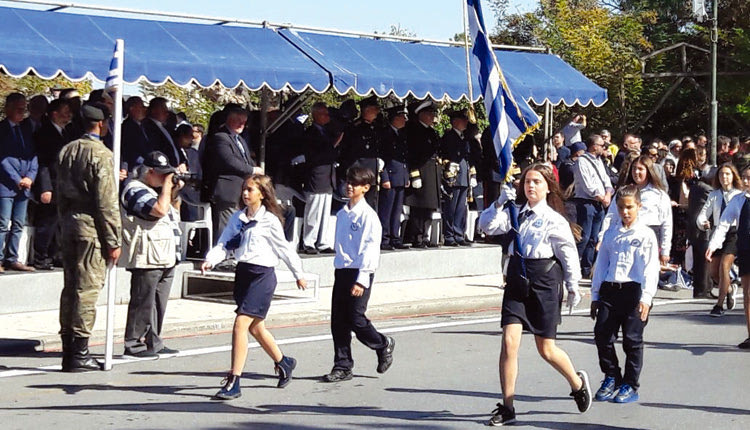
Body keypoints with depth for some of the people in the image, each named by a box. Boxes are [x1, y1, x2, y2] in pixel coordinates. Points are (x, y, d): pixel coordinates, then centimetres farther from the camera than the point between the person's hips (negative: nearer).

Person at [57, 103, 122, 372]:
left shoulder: (66, 151, 10)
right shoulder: (102, 155, -12)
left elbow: (60, 193, 14)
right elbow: (107, 202, -15)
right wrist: (113, 241, -11)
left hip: (70, 222, 7)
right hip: (92, 227, -7)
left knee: (70, 286, 11)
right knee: (88, 288, -4)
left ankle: (68, 349, 15)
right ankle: (79, 352, -2)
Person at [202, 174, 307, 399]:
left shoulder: (270, 220, -9)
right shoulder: (237, 218, 8)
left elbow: (284, 248, 0)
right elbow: (224, 244, 5)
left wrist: (298, 274, 10)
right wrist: (210, 260, -14)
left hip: (262, 275, -7)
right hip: (243, 272, 7)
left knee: (241, 325, -15)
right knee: (255, 328, 19)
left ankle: (233, 382, -12)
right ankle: (283, 362, 43)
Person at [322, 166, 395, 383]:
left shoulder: (368, 215, -9)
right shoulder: (342, 214, 13)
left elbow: (370, 249, -14)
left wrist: (361, 280, -18)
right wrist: (339, 270, 16)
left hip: (360, 272, -7)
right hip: (342, 271, 7)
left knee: (356, 319, -7)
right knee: (338, 321, 3)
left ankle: (384, 344, 20)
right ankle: (343, 366, 11)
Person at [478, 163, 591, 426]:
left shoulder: (554, 219, -3)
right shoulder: (515, 213, 8)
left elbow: (569, 253, 1)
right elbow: (487, 226, -4)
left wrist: (573, 286, 2)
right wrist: (499, 204, -18)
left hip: (545, 280, -3)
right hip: (517, 278, 3)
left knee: (546, 350, 5)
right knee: (509, 342, -9)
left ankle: (578, 383, 35)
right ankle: (507, 407, 0)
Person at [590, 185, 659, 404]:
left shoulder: (646, 235, 1)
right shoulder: (611, 234, 15)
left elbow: (650, 269, -5)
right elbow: (601, 264, 19)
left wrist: (646, 298, -15)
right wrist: (595, 295, 16)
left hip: (633, 290, -4)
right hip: (609, 289, 4)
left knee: (632, 340, 0)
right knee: (602, 335, -2)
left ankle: (630, 385, 11)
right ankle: (611, 377, 16)